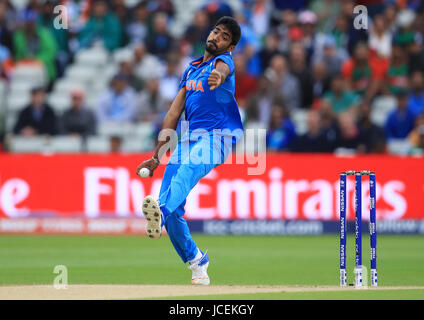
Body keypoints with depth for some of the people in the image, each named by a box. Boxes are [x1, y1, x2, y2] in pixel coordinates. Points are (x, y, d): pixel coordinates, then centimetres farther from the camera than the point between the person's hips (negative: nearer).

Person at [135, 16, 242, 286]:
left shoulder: (224, 60, 4)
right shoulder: (191, 69, 25)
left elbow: (222, 68, -25)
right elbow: (173, 114, 26)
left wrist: (220, 75, -51)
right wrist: (156, 157, 21)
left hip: (219, 135, -7)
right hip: (189, 139, 7)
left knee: (189, 168, -39)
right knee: (172, 209, -6)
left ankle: (160, 215, -65)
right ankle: (196, 262, 7)